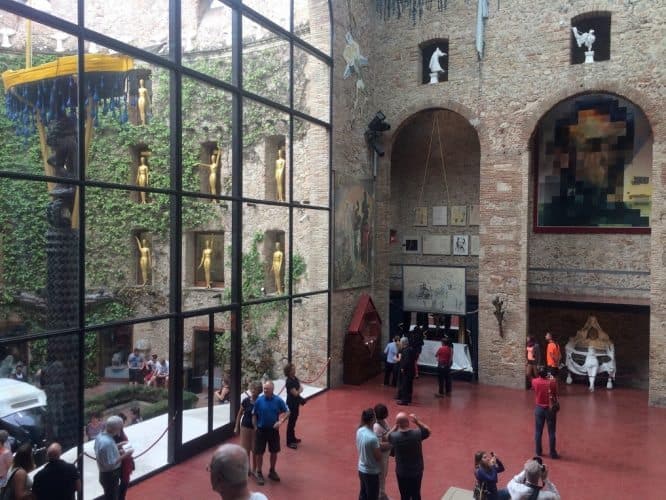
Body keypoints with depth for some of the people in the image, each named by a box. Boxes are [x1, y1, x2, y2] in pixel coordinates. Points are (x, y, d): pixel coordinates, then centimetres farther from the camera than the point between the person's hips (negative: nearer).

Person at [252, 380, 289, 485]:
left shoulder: (278, 400, -10)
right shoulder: (259, 400, -12)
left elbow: (287, 412, -1)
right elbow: (254, 415, -2)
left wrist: (280, 421, -15)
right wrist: (255, 427, -5)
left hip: (273, 430, 1)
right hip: (261, 430, -1)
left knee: (274, 452, 13)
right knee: (259, 453, 7)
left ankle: (272, 471, 33)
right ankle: (259, 473, 24)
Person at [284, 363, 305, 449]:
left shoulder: (295, 378, 4)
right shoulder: (289, 382, -23)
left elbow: (300, 388, 10)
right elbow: (295, 393, -23)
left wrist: (299, 391, -10)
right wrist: (300, 389, -5)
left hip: (296, 402, 9)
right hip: (291, 403, -9)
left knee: (294, 420, 19)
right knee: (291, 421, -2)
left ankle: (292, 438, 34)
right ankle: (289, 442, 6)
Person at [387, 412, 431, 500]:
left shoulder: (394, 436, -22)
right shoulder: (417, 434, -21)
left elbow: (388, 436, 3)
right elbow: (428, 431, 1)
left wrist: (396, 426, -2)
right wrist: (417, 421, -1)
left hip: (402, 472, -1)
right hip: (416, 471, 1)